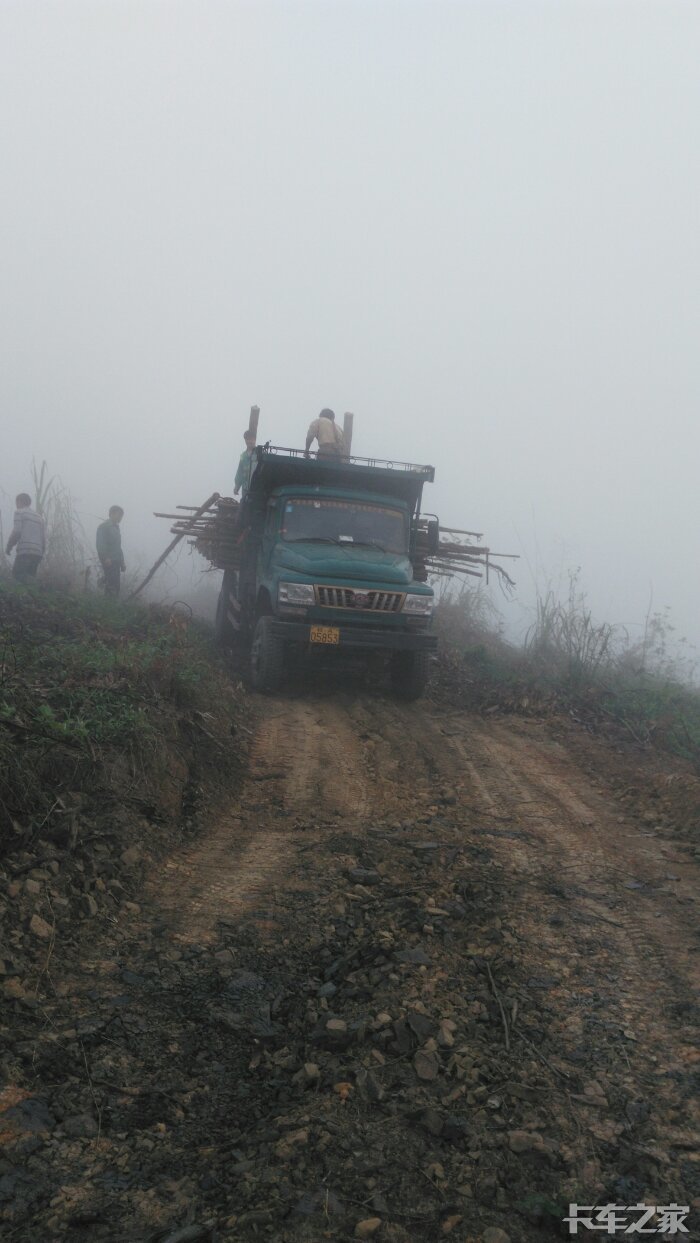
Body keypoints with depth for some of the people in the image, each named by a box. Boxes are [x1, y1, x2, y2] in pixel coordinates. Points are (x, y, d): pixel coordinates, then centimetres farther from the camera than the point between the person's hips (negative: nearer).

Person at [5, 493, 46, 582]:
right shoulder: (39, 517, 25)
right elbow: (44, 538, 18)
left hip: (24, 551, -6)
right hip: (38, 553, 6)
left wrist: (8, 547, 5)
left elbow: (16, 532, -6)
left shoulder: (20, 512, 6)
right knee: (28, 578, 6)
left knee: (18, 577, -11)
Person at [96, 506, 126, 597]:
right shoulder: (103, 527, -4)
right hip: (108, 562, -8)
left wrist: (122, 562, 19)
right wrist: (106, 558, -24)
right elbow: (100, 544, -13)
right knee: (112, 584, -15)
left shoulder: (116, 527, 21)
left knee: (116, 584, 6)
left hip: (116, 562, 8)